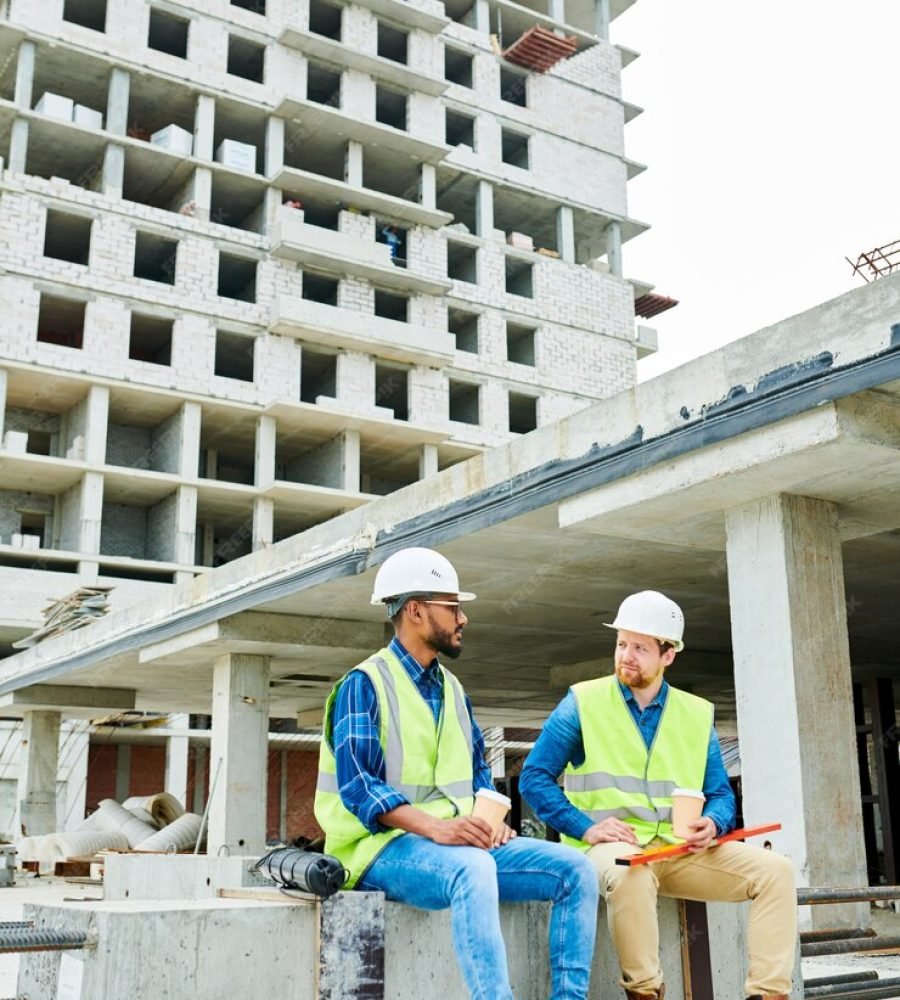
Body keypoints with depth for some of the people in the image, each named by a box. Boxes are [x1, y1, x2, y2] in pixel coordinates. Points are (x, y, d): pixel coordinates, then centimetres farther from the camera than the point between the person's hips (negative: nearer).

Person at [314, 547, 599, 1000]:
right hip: (386, 845, -7)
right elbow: (357, 785, -16)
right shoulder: (364, 684, -6)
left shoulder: (451, 688, 18)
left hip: (461, 841, 7)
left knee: (574, 868, -11)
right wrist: (434, 827, -28)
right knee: (473, 868, -38)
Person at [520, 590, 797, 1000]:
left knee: (774, 869, -13)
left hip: (681, 851, 4)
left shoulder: (697, 715, 13)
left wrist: (712, 824, -10)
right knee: (631, 872, -39)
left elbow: (720, 793, 14)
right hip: (609, 848, -4)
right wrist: (585, 827, -15)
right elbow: (534, 777, -2)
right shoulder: (583, 703, 2)